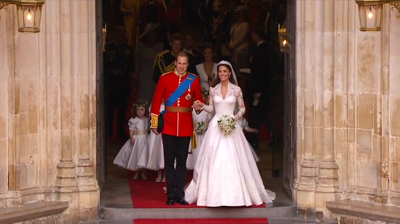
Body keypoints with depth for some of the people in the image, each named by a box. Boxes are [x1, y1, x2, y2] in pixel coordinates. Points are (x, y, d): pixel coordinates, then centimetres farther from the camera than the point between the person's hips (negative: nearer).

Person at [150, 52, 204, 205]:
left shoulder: (194, 80, 5)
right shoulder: (165, 78, 1)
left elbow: (199, 99, 14)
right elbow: (156, 101, 1)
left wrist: (198, 105, -11)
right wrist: (154, 123, -2)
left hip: (186, 125, 1)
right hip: (168, 124, -1)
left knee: (182, 161, 5)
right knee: (169, 161, 1)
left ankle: (180, 195, 11)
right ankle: (171, 195, 7)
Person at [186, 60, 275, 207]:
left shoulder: (236, 90, 1)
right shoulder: (213, 90, 7)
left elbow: (242, 108, 6)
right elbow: (211, 108, 12)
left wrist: (235, 118, -11)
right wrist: (202, 106, -6)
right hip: (216, 126, 2)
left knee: (233, 160, -6)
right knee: (214, 160, -2)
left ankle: (235, 194, 1)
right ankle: (214, 193, 3)